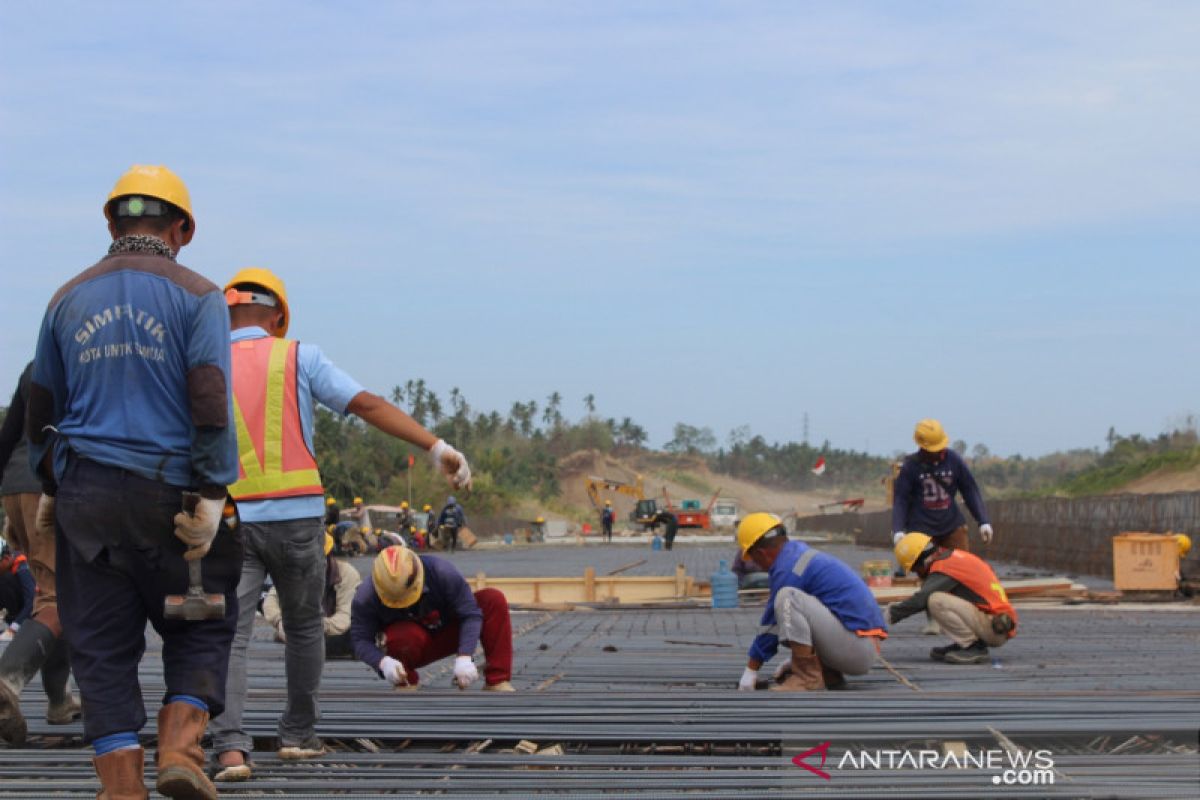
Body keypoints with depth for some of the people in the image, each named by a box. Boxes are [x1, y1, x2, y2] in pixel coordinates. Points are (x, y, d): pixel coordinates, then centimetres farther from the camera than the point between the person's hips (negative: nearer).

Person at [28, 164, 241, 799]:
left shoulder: (69, 299, 10)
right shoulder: (196, 297, -3)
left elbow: (40, 408, 15)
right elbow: (211, 405, -13)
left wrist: (49, 488, 27)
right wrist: (212, 500, -12)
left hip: (85, 492, 3)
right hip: (168, 493, -3)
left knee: (103, 646, 7)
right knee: (200, 627, 13)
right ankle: (180, 748, -3)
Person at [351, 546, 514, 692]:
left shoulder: (441, 572, -26)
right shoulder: (367, 595, -26)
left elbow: (470, 614, -24)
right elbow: (360, 640, -22)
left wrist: (464, 657, -37)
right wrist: (383, 661, -43)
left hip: (446, 636, 2)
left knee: (493, 600, -22)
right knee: (407, 634, -41)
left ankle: (497, 682, -20)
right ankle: (406, 683, -9)